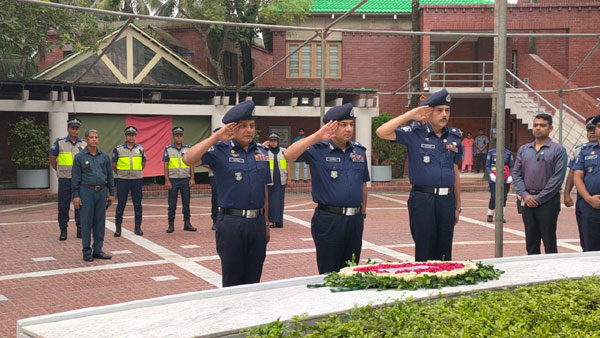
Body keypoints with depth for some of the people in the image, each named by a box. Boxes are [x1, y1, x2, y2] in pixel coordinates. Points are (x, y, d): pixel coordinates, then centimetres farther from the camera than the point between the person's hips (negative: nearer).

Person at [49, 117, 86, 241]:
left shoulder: (84, 144, 6)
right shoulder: (59, 143, 2)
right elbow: (52, 159, 11)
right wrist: (60, 170, 12)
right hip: (64, 180, -1)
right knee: (63, 206, 1)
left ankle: (80, 229, 13)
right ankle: (63, 230, 10)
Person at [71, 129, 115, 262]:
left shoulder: (104, 156, 9)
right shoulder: (80, 157, 0)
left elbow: (110, 175, 13)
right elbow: (76, 178, -2)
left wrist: (111, 193, 10)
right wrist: (75, 195, -7)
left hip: (102, 192, 3)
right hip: (86, 191, -3)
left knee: (100, 222, 7)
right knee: (86, 223, -1)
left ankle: (97, 250, 15)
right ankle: (87, 252, 7)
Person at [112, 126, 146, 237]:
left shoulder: (140, 149, 6)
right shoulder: (118, 149, 0)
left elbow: (143, 164, 17)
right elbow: (114, 165, 9)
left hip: (137, 180, 2)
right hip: (122, 180, -2)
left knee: (138, 204, 4)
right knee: (120, 204, 1)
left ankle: (138, 227, 13)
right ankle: (118, 228, 8)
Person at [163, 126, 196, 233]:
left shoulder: (187, 148, 6)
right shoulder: (168, 149, 1)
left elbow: (191, 164, 7)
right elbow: (165, 165, 0)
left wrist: (192, 178, -1)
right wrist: (167, 180, -7)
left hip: (185, 179, 2)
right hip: (173, 179, -2)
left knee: (186, 202, 6)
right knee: (172, 204, 2)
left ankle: (187, 223, 12)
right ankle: (171, 225, 7)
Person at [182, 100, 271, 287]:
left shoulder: (261, 151, 11)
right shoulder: (220, 150, -5)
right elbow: (189, 159, -22)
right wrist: (217, 137, -23)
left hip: (257, 222, 5)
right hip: (231, 222, -4)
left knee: (253, 280, 11)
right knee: (232, 281, 4)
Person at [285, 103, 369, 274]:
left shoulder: (359, 150, 11)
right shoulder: (318, 150, -6)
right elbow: (289, 155, -22)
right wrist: (316, 137, -27)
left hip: (354, 220, 5)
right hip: (328, 220, -5)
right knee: (329, 274, 2)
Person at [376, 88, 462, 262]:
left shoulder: (454, 136, 11)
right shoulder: (415, 133, -2)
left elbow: (455, 172, 18)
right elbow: (382, 132, -15)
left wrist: (457, 206, 18)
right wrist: (410, 115, -13)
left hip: (447, 200, 4)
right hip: (422, 200, -4)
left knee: (444, 254, 10)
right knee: (424, 253, 0)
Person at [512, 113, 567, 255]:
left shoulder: (558, 150, -2)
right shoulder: (523, 149, 13)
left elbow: (558, 178, -9)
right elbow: (516, 174, 9)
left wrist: (539, 198, -12)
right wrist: (525, 195, -6)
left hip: (548, 202, -4)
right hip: (528, 201, 5)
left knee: (549, 243, 0)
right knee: (531, 243, 11)